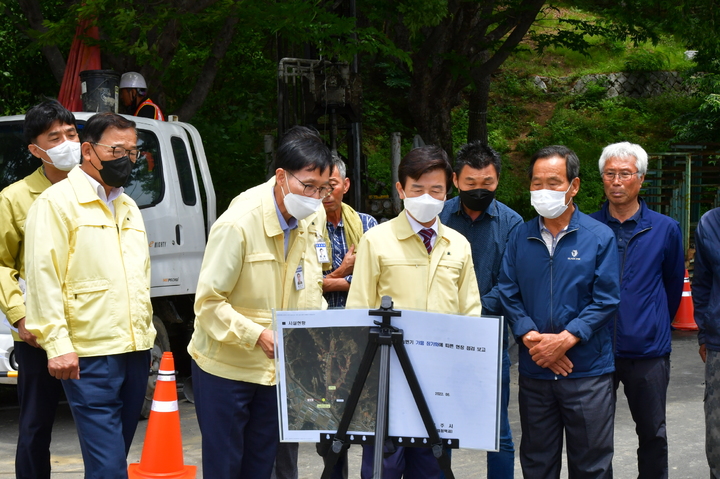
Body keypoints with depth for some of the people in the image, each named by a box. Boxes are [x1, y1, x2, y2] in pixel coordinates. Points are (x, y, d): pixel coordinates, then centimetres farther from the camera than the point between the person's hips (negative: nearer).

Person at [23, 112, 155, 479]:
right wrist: (57, 345, -18)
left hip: (135, 351, 8)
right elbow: (43, 278, -12)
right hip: (90, 356, -8)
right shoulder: (57, 202, -6)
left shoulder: (128, 207, 19)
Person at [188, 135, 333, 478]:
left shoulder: (313, 219, -1)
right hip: (226, 366, -6)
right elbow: (208, 303, -19)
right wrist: (258, 336, -30)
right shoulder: (238, 224, -21)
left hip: (277, 369, 6)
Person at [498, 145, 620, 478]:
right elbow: (508, 293, 3)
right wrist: (530, 337, -13)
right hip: (534, 371, 3)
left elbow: (606, 300, -7)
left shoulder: (599, 237, -2)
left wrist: (565, 339, -16)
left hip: (587, 371, -3)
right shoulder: (521, 237, 7)